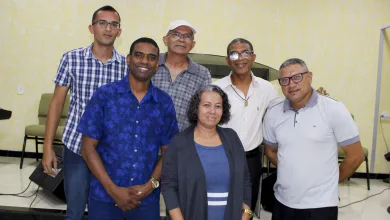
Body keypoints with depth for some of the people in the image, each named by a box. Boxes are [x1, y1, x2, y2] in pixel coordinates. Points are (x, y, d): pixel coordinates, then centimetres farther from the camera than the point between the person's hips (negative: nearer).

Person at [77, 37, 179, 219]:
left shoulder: (165, 103, 2)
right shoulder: (104, 95, -4)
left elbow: (168, 152, 6)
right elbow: (88, 148, -4)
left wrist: (150, 186, -9)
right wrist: (113, 190, -11)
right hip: (104, 197, -1)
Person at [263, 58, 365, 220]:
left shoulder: (334, 110, -9)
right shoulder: (273, 115, 1)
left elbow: (355, 155, -4)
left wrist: (329, 182, 5)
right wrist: (292, 174, 9)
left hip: (320, 204, -3)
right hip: (282, 202, 4)